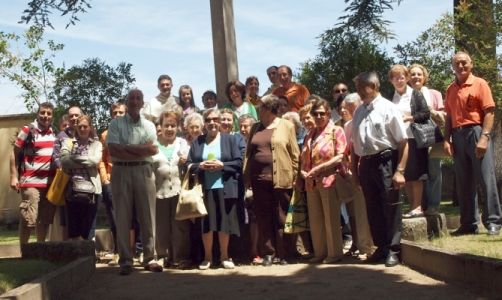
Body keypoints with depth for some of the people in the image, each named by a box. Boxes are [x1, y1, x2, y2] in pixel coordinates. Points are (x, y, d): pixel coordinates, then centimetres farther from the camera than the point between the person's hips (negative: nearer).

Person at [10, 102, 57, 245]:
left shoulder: (54, 132, 12)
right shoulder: (28, 130, -4)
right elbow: (15, 154, -3)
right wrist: (14, 177, -10)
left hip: (50, 182, 6)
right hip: (31, 181, -5)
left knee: (45, 219, 11)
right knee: (28, 219, -5)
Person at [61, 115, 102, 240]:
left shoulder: (96, 144, 13)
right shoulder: (69, 143, 13)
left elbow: (96, 160, -6)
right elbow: (64, 160, -5)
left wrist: (74, 158, -4)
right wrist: (86, 162, -9)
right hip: (72, 189, 0)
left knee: (86, 227, 3)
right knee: (73, 229, -2)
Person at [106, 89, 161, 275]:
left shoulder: (148, 125, 14)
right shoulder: (116, 124, 6)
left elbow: (153, 149, -2)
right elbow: (113, 151, -7)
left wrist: (127, 148, -7)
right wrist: (140, 151, -7)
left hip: (144, 171, 2)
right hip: (121, 171, -2)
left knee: (147, 216, 2)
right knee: (123, 218, -1)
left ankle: (149, 258, 9)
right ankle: (125, 260, 3)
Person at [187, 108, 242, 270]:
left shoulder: (229, 139, 7)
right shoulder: (197, 142, 12)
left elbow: (239, 162, 0)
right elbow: (189, 165, 8)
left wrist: (222, 165, -13)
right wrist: (200, 165, -11)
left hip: (224, 188, -1)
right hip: (204, 189, 1)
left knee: (224, 223, 3)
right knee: (206, 224, 2)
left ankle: (224, 256, 17)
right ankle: (207, 256, 15)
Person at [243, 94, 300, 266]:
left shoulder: (286, 126, 3)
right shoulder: (255, 128, 15)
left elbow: (295, 153, 0)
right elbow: (248, 152, 14)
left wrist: (295, 175, -5)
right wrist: (246, 177, 7)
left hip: (281, 179, -4)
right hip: (259, 179, 4)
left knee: (281, 219, 1)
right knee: (263, 218, 5)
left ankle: (283, 254, 7)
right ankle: (268, 253, 12)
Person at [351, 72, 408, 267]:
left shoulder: (388, 108, -7)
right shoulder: (359, 111, 11)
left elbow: (403, 142, -11)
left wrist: (399, 171, -17)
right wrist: (354, 170, 12)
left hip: (385, 161, -6)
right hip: (366, 163, 6)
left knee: (390, 207, 0)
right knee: (373, 208, 12)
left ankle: (393, 249, 11)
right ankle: (381, 247, 25)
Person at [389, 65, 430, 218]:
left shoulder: (415, 94, 0)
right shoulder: (391, 98, 10)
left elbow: (426, 113, -6)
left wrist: (409, 118, -15)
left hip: (414, 138, -4)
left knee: (416, 174, -3)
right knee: (405, 176, 6)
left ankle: (418, 207, 0)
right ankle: (412, 206, 13)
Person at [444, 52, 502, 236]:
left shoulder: (479, 84, -1)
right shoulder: (450, 90, 15)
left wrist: (484, 137, -17)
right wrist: (447, 140, 4)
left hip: (476, 132, -5)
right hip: (458, 136, 5)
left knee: (486, 179, -5)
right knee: (463, 182, 8)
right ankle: (468, 224, 15)